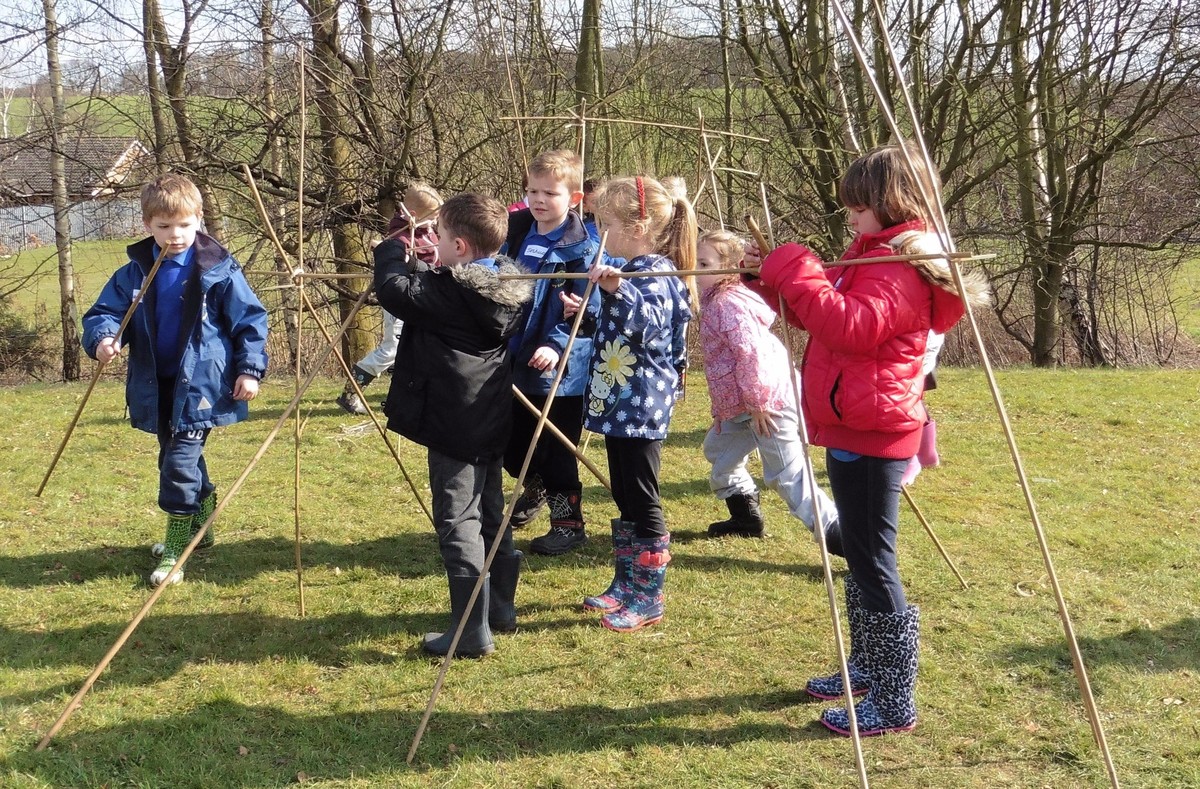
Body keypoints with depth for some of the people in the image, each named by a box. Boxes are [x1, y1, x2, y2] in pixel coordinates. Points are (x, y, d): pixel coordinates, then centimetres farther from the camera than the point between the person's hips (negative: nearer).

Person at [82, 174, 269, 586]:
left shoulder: (219, 270, -9)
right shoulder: (134, 273, 2)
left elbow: (250, 320, -5)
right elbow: (105, 312, 2)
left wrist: (250, 369, -9)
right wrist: (103, 337, -20)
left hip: (201, 385, -6)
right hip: (157, 385, 6)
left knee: (181, 461, -13)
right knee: (175, 460, 19)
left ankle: (176, 548, -2)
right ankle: (199, 526, 38)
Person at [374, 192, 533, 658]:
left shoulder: (445, 292, -19)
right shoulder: (508, 285, 4)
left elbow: (394, 289, -12)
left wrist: (392, 252, 6)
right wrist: (420, 265, 14)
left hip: (452, 425, -8)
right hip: (491, 422, 8)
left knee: (458, 522, -4)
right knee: (491, 512, 19)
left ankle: (471, 631, -4)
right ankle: (500, 607, 31)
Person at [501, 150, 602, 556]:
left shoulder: (582, 250, -13)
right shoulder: (516, 235, 3)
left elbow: (589, 310, -15)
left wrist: (557, 345, -25)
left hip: (561, 369, -6)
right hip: (516, 362, 6)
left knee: (556, 452, 3)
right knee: (511, 444, 19)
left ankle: (568, 523, 20)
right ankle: (535, 489, 46)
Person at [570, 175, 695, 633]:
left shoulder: (654, 274, -17)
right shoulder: (629, 273, 14)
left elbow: (649, 320, -39)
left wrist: (617, 290, -53)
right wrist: (588, 314, 18)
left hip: (641, 405, -11)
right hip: (618, 402, 11)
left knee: (642, 501, -2)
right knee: (624, 498, 18)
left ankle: (648, 598, 8)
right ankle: (625, 585, 29)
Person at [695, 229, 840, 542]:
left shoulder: (728, 303, -17)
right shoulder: (713, 300, 13)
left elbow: (750, 352, -25)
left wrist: (756, 402, -22)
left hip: (767, 399, -10)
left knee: (787, 475, -8)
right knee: (718, 448, 23)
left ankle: (839, 534, -6)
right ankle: (745, 517, 34)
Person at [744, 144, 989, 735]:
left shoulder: (902, 268, -17)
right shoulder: (870, 256, 17)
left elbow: (849, 325, -31)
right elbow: (820, 309, 21)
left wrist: (796, 272, -25)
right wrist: (773, 277, 6)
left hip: (871, 436, -11)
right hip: (851, 430, 11)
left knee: (873, 565, -6)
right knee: (859, 557, 21)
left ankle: (894, 702, 1)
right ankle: (867, 668, 35)